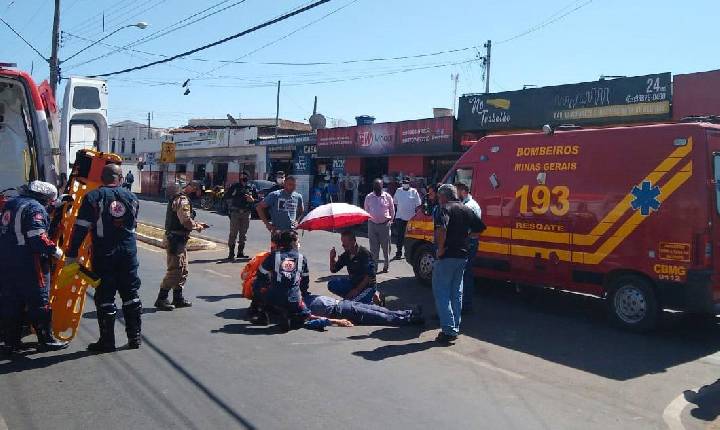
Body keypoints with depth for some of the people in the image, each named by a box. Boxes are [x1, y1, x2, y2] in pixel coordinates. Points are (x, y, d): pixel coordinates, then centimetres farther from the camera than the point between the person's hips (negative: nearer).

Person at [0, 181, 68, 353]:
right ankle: (46, 340, 5)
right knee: (40, 303, 0)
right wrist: (55, 250, -13)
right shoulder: (35, 208, -14)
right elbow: (38, 238, -24)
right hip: (28, 264, -9)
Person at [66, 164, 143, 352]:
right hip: (129, 252, 3)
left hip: (103, 254, -3)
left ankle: (107, 340, 9)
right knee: (130, 294, 12)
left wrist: (72, 254, -5)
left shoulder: (93, 197, -6)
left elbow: (80, 229, -9)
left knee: (105, 297, 4)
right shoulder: (131, 198, 6)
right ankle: (134, 337, 17)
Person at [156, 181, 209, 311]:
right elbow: (186, 221, -26)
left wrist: (196, 223, 12)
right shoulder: (183, 200, -17)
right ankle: (161, 299, 0)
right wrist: (197, 226, -8)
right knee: (175, 270, -7)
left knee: (182, 270, 15)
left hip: (178, 239, 11)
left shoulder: (180, 198, 17)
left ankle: (178, 298, 22)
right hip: (176, 240, -11)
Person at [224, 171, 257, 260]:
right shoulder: (235, 186, 3)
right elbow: (226, 197, 6)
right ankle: (231, 253, -3)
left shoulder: (251, 188, 8)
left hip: (246, 213, 3)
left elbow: (257, 200, 11)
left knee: (243, 233, 8)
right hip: (235, 212, -3)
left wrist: (252, 200, -8)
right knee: (233, 233, -5)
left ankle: (241, 252, 18)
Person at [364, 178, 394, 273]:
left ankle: (386, 265, 18)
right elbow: (366, 210, 16)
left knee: (386, 246, 5)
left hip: (385, 224, -1)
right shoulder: (368, 197, 4)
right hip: (372, 224, 1)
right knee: (373, 247, 3)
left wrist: (390, 221, 11)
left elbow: (392, 210, 10)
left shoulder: (387, 197, 1)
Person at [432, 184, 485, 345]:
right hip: (462, 256, 7)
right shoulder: (466, 209, 11)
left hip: (446, 256, -7)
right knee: (456, 293, 15)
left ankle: (449, 330, -6)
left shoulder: (444, 208, -11)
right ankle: (455, 328, 20)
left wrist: (440, 248, -19)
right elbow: (480, 227, 14)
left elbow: (442, 229, -28)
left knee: (441, 293, -1)